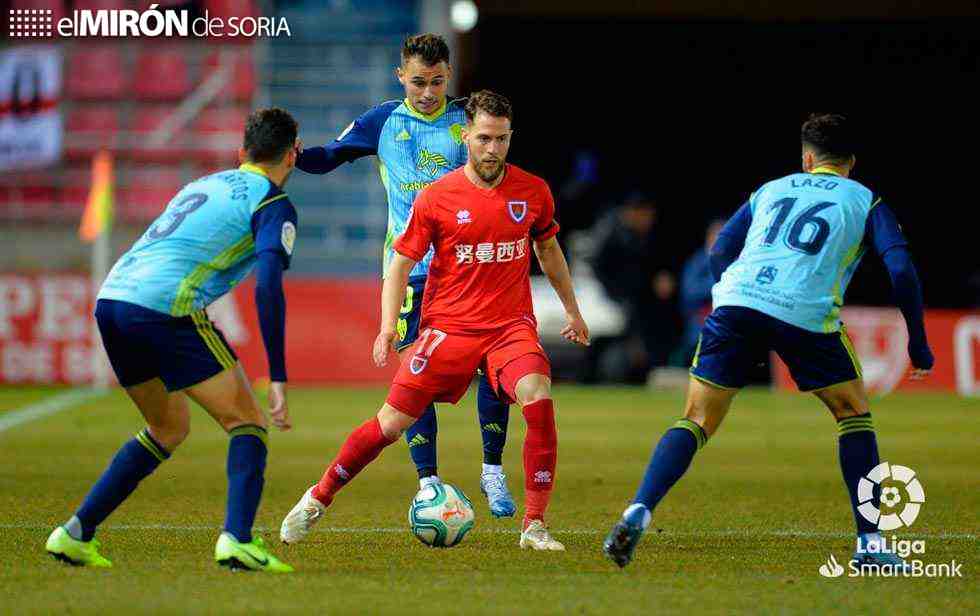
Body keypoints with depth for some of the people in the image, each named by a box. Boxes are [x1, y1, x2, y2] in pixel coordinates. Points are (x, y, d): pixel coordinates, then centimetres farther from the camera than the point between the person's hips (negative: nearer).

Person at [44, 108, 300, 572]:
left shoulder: (204, 184, 27)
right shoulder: (274, 204, 3)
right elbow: (268, 287, -11)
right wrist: (278, 380, -13)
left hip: (111, 297, 7)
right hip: (165, 308, -7)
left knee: (169, 429, 24)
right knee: (247, 422, 3)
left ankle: (76, 533, 19)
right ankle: (237, 540, -15)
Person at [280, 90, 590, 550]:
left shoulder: (533, 191, 2)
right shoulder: (436, 198, -5)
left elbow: (548, 249, 21)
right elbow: (400, 265, 1)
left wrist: (572, 310, 27)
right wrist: (388, 326, -12)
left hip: (511, 326, 1)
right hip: (447, 326, -1)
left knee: (538, 400, -26)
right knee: (392, 422, -3)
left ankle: (535, 526, -17)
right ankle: (318, 499, 19)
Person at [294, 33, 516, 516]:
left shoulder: (467, 122, 3)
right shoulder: (384, 122, 6)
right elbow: (326, 159, 13)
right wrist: (293, 155, -7)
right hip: (410, 267, 0)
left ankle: (493, 471, 8)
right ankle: (428, 482, 4)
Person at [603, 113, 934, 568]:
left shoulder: (771, 189, 28)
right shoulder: (866, 201, 19)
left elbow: (719, 252, 23)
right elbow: (901, 270, 6)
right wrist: (917, 343, 13)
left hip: (736, 302, 2)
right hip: (807, 317, -2)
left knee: (696, 421, 8)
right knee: (854, 414, 17)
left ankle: (638, 513, -12)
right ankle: (870, 544, 12)